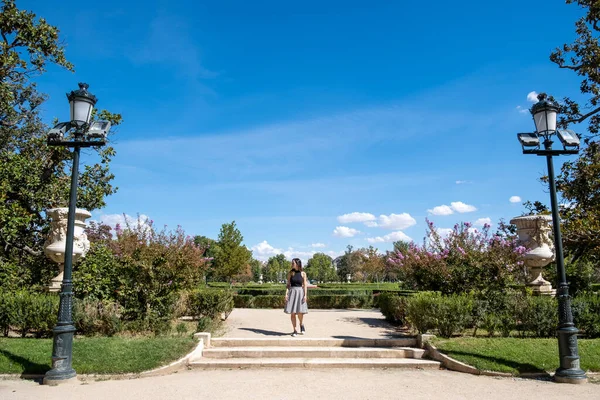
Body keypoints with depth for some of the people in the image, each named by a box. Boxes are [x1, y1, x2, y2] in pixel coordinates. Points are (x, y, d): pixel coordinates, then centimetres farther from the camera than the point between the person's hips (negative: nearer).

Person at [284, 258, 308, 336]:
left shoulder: (303, 273, 2)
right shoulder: (290, 273, 6)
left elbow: (305, 285, 2)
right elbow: (288, 284, 6)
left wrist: (305, 295, -7)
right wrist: (286, 293, -6)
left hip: (300, 292, -2)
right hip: (292, 292, 2)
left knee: (300, 312, -11)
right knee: (293, 313, 0)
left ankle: (302, 325, 21)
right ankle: (295, 331, 11)